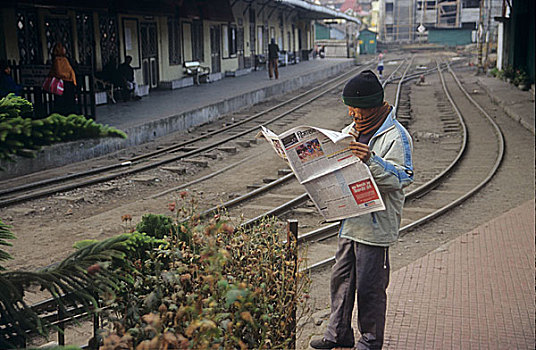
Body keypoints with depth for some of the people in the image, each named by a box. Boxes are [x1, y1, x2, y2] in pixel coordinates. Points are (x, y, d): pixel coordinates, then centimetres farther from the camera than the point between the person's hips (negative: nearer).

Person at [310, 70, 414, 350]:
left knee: (369, 285, 0)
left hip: (376, 224, -8)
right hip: (350, 218, 8)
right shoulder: (353, 130, 13)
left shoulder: (395, 136, -12)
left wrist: (370, 159, -32)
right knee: (341, 277, 14)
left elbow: (400, 178, -20)